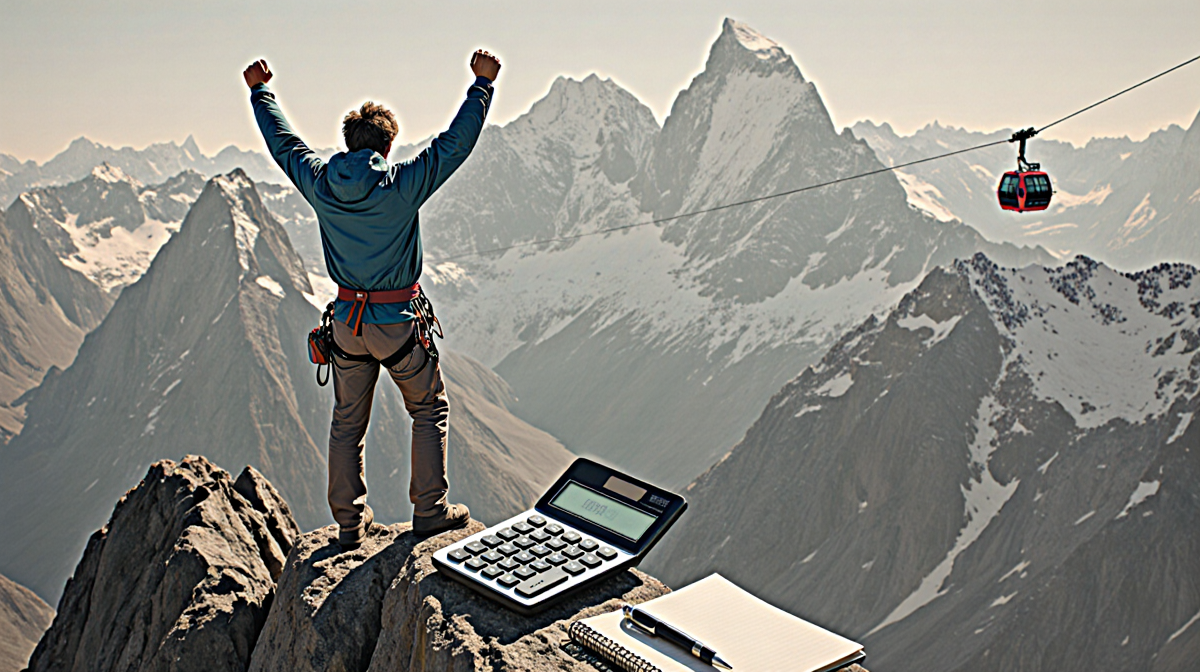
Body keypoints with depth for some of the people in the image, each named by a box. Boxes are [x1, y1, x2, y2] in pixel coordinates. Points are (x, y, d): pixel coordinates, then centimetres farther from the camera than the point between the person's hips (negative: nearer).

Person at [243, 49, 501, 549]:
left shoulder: (319, 185, -4)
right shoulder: (402, 186, -15)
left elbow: (282, 141, 13)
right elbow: (456, 142, -11)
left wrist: (260, 91, 28)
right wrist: (482, 83, -3)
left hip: (347, 324, 4)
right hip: (397, 322, -4)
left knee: (347, 422, 15)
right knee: (429, 409, 14)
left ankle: (349, 522, 22)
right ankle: (430, 511, 15)